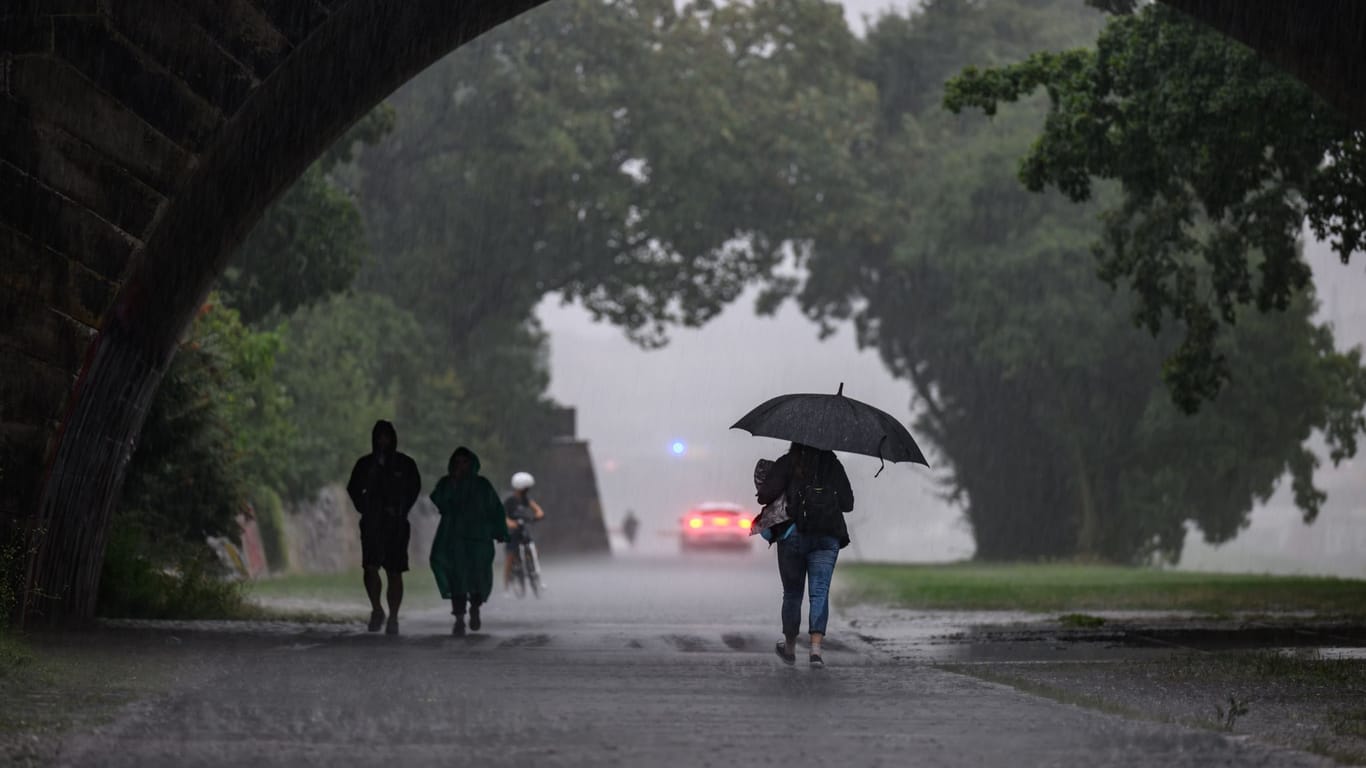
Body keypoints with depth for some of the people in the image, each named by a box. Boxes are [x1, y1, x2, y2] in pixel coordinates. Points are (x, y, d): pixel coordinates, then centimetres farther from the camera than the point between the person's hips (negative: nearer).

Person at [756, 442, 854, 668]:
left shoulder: (787, 463, -1)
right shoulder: (833, 465, 7)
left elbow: (765, 495, -10)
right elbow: (848, 504, 10)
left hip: (793, 534, -1)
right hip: (827, 537, 1)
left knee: (792, 593, 12)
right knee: (820, 592, -3)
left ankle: (790, 647, 25)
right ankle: (816, 648, -20)